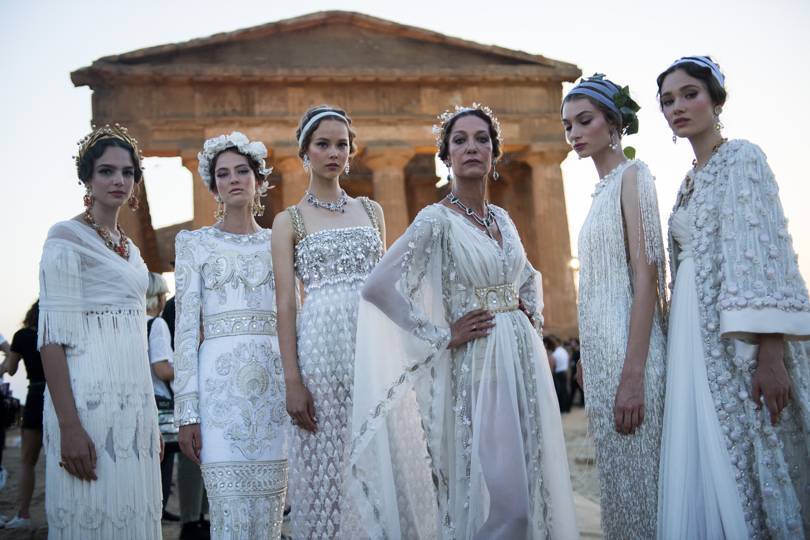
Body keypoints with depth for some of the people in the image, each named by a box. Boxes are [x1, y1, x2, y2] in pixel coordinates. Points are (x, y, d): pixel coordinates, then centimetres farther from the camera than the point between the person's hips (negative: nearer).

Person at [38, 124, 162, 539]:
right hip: (91, 398, -7)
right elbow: (53, 335, -12)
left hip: (135, 399, 7)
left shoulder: (131, 250, 17)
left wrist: (152, 421, 15)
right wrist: (69, 426, -20)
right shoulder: (67, 237, -4)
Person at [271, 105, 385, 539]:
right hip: (325, 342, -3)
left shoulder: (371, 210, 15)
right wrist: (292, 381, -10)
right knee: (328, 461, 1)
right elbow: (286, 303, -2)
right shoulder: (289, 220, 5)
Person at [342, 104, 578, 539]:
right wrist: (442, 337, -15)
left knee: (528, 483, 12)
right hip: (476, 364, -7)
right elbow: (377, 288, -20)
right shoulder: (437, 220, -10)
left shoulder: (503, 219, 11)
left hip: (524, 360, 7)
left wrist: (533, 315, 10)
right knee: (492, 490, -5)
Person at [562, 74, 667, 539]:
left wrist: (632, 374, -22)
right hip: (601, 347, 9)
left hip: (628, 347, -9)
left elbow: (647, 273, -16)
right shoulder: (602, 188, 17)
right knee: (617, 475, 14)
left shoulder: (633, 175, -7)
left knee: (637, 478, -2)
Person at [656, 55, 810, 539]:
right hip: (698, 340, 8)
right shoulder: (690, 181, 18)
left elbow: (764, 254, -15)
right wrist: (681, 349, 14)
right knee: (709, 469, 8)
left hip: (740, 339, -7)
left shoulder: (742, 158, -4)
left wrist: (771, 355, -23)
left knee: (747, 461, -4)